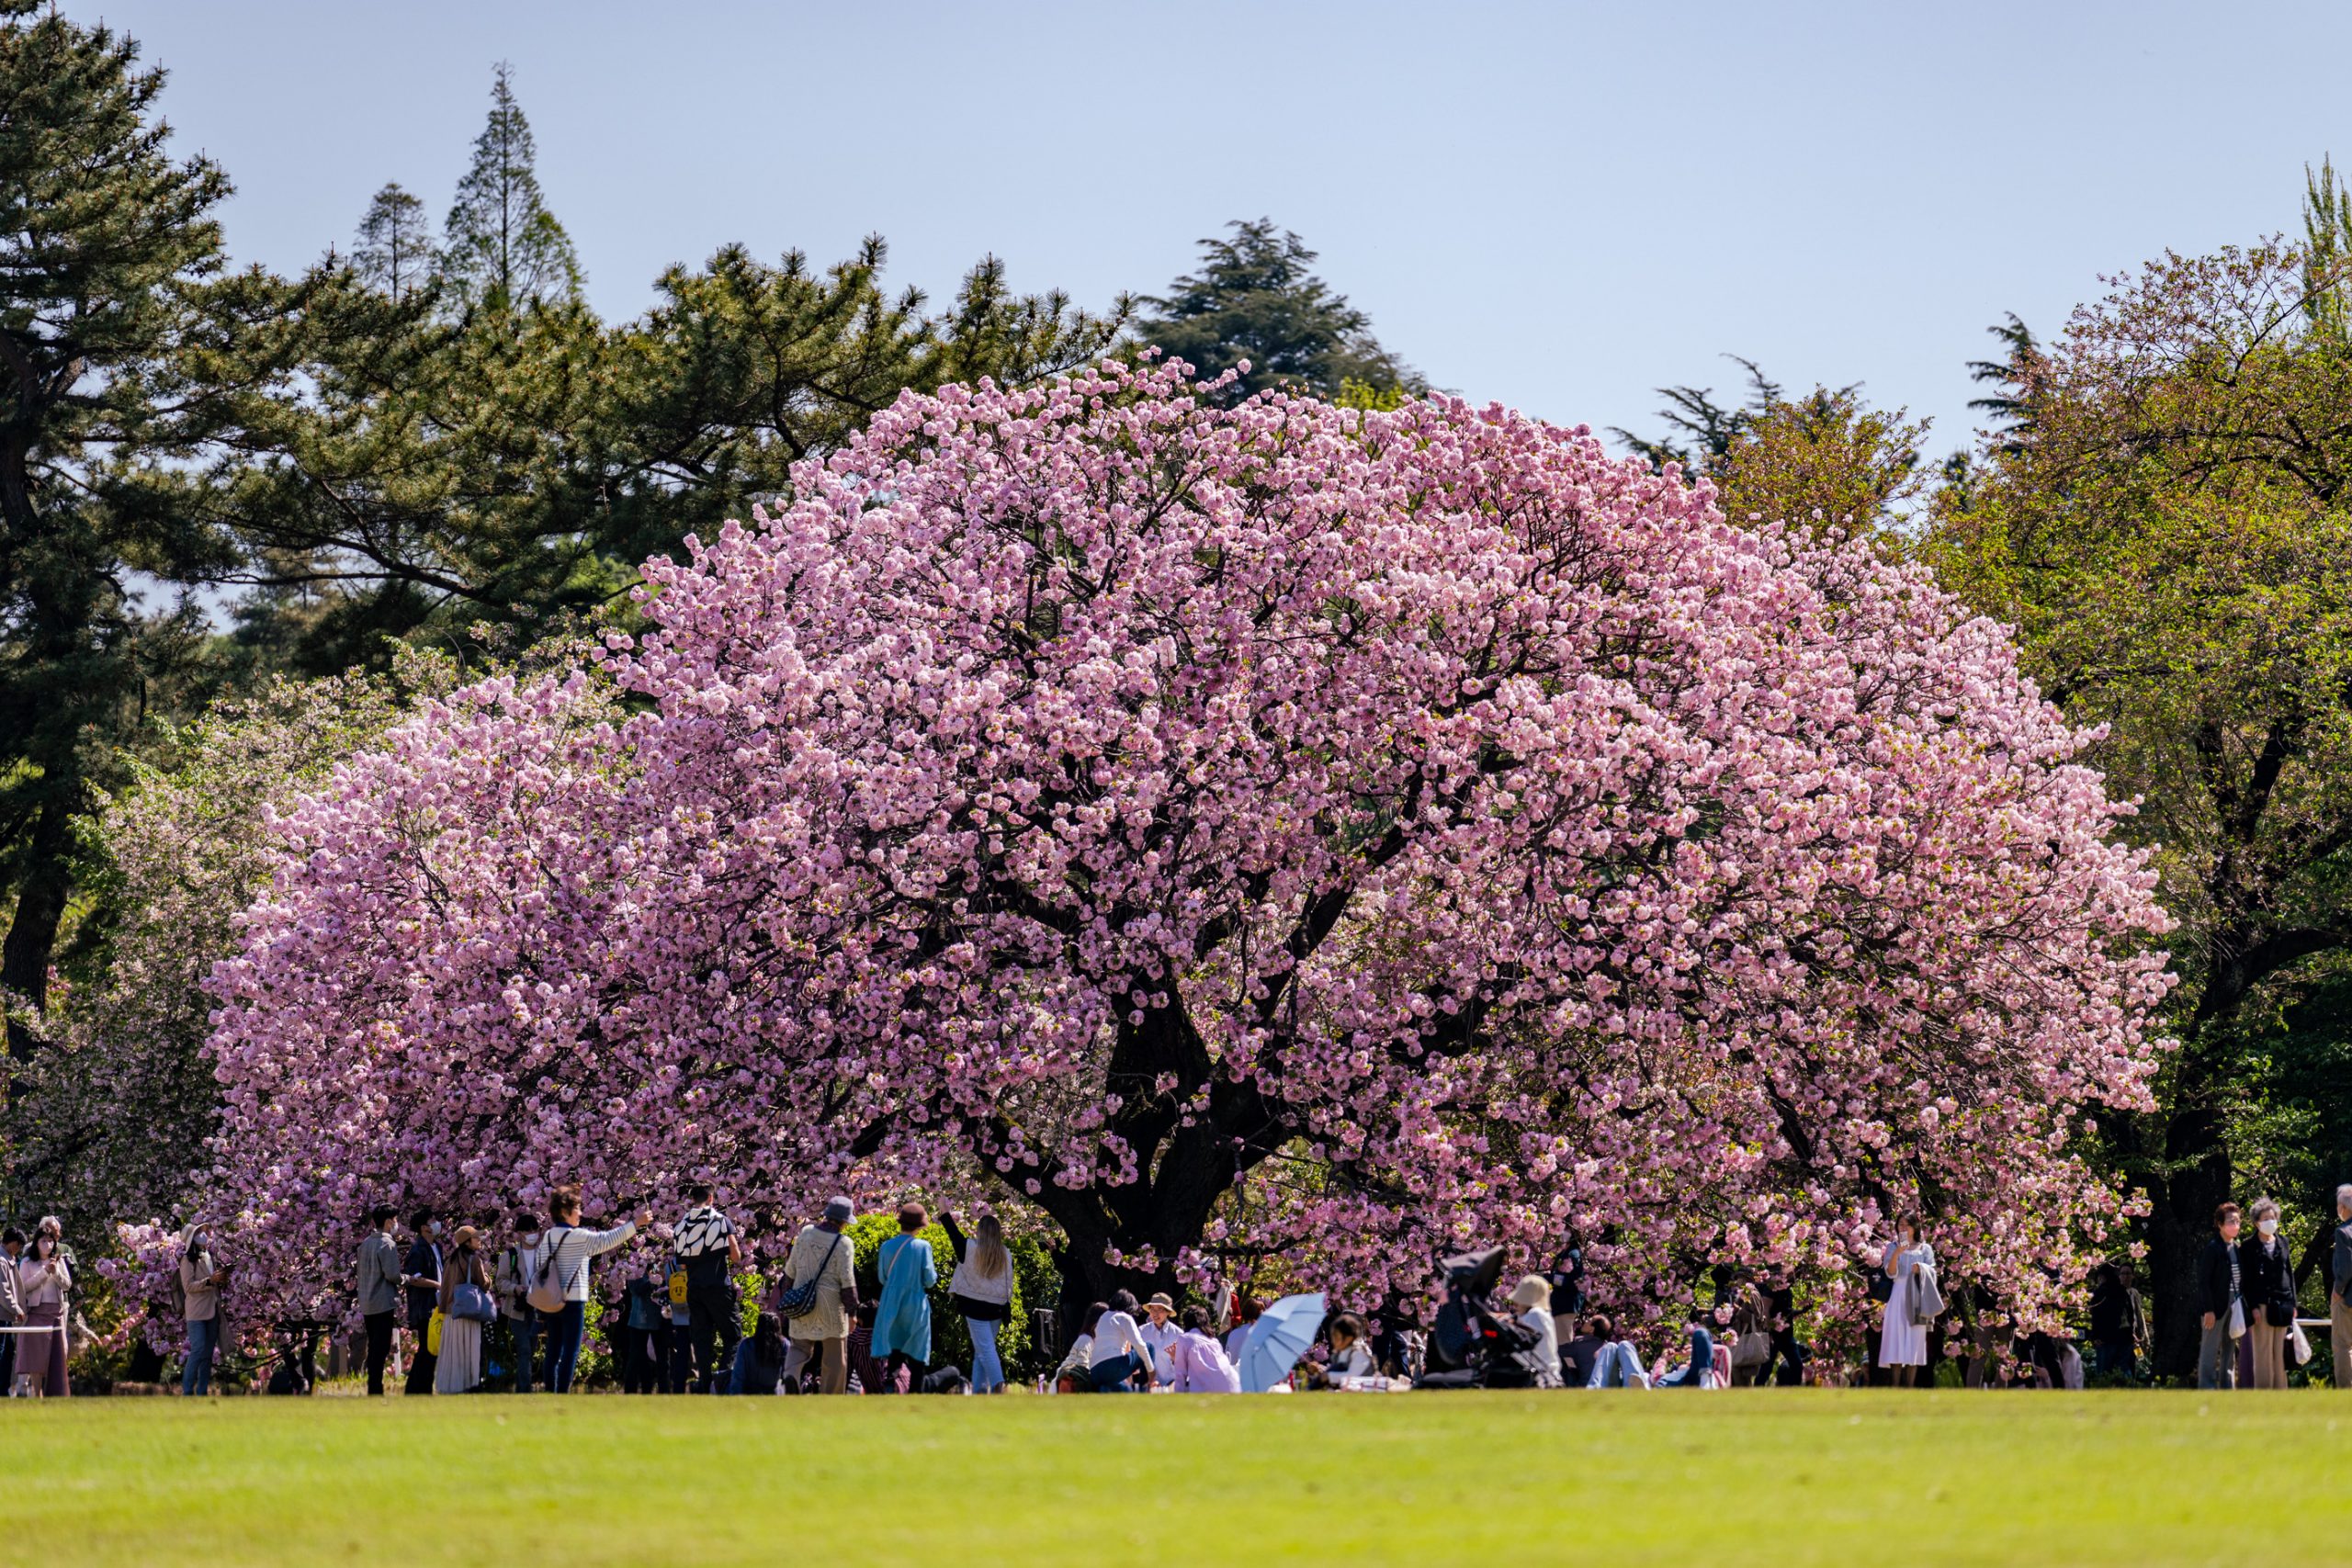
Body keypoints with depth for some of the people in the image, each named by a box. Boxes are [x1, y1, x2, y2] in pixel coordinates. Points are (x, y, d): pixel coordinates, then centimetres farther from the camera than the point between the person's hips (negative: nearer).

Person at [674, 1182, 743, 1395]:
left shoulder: (682, 1225, 7)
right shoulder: (722, 1221, -5)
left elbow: (681, 1260, 9)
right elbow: (736, 1257, -6)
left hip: (694, 1289, 4)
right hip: (719, 1287, -4)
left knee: (701, 1338, 8)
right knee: (732, 1335, 3)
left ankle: (704, 1383, 2)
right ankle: (725, 1368, -22)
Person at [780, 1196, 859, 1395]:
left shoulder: (805, 1233, 2)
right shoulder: (842, 1244, -12)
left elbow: (791, 1270, 9)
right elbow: (847, 1281, -11)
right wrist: (852, 1310, -4)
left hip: (802, 1302, 4)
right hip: (830, 1305, -4)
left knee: (800, 1348, 12)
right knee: (835, 1357, 8)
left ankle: (789, 1377, -14)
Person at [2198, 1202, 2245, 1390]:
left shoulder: (2237, 1248, 12)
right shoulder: (2213, 1248, -9)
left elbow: (2242, 1279, 16)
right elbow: (2203, 1281, -12)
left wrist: (2242, 1305, 9)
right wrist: (2208, 1310, -17)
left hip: (2234, 1306, 7)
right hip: (2216, 1307, -7)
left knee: (2229, 1351, 11)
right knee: (2210, 1352, -5)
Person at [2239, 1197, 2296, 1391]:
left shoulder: (2282, 1242, 14)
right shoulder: (2248, 1247, -1)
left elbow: (2290, 1273, 17)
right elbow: (2245, 1280, -4)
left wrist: (2292, 1303, 12)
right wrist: (2253, 1307, -11)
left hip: (2281, 1306, 5)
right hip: (2262, 1306, -5)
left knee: (2280, 1353, 6)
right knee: (2263, 1353, -5)